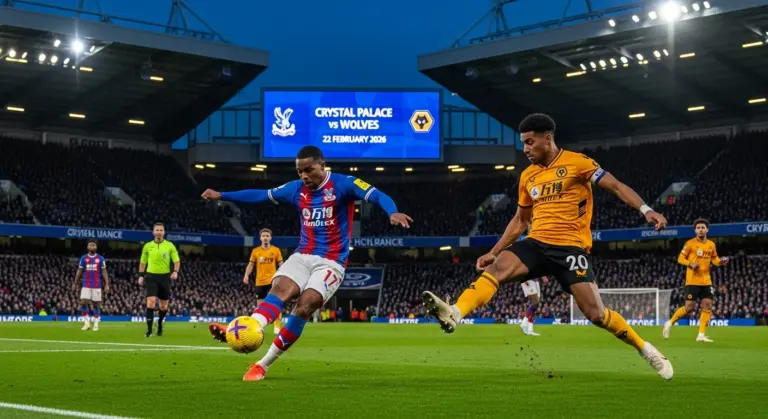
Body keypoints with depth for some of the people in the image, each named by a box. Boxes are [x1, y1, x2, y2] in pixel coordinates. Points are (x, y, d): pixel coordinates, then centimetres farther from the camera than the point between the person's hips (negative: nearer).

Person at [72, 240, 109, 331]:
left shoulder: (101, 258, 2)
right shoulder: (83, 258, 5)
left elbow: (104, 272, 1)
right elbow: (79, 271, 9)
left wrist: (107, 284, -6)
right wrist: (75, 283, 5)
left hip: (97, 286, -1)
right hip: (86, 285, 1)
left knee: (96, 305, 2)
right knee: (83, 303, -9)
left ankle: (96, 324, 10)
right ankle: (86, 322, 3)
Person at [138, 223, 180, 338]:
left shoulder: (170, 246, 0)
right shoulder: (147, 246, 4)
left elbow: (177, 260, 0)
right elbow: (143, 262, 13)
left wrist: (175, 271, -18)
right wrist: (141, 275, 5)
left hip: (165, 277, 1)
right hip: (151, 276, -1)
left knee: (164, 305, 8)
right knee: (151, 301, -15)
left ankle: (160, 324, 34)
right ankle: (149, 330, -13)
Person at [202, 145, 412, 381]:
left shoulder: (343, 184, -9)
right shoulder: (296, 189, 7)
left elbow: (377, 196, -23)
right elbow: (260, 195, 18)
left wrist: (393, 213, -44)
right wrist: (221, 196, 19)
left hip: (331, 262, -4)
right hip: (302, 256, 4)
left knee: (305, 304, -22)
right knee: (280, 288, -23)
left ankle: (264, 364, -17)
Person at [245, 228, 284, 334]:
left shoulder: (276, 250, 4)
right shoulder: (255, 251, 6)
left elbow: (281, 265, 7)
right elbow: (251, 265, 7)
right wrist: (246, 275, -10)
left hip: (272, 281, -2)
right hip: (260, 282, 2)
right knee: (260, 306, 7)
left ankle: (277, 327, -11)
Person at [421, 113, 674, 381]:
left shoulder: (577, 162, -3)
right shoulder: (527, 176, 14)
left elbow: (616, 186, -8)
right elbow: (520, 221, 23)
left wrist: (645, 210, -23)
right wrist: (493, 252, 18)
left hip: (570, 247, -5)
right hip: (537, 243, 5)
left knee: (595, 313, -12)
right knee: (497, 266, -25)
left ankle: (647, 351, 10)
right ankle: (454, 314, -43)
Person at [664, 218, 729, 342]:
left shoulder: (711, 244, 9)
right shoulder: (690, 243, -6)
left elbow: (714, 259, 19)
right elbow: (680, 259, -4)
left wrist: (720, 262, -4)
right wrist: (691, 264, -21)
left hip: (706, 281, 5)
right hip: (692, 281, -5)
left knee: (707, 306, -2)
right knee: (689, 307, -8)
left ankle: (701, 335, 2)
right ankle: (670, 323, 13)